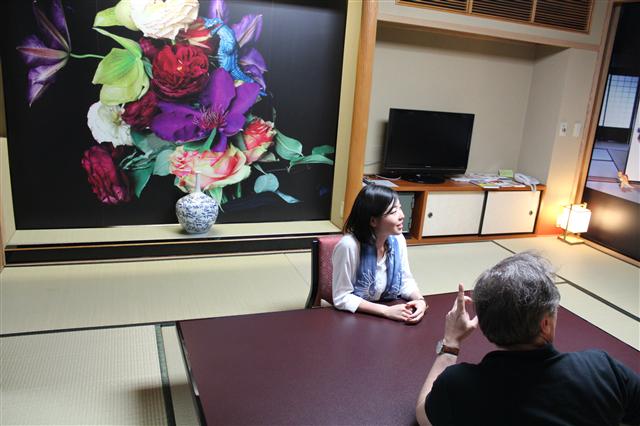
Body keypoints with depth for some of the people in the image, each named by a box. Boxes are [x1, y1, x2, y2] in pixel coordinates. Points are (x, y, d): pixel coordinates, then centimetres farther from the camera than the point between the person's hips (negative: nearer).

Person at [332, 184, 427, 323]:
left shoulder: (398, 240, -7)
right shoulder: (349, 246, -24)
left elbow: (405, 280, 6)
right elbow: (342, 298, -19)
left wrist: (420, 300, -13)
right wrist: (386, 311, -23)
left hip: (390, 310, 5)